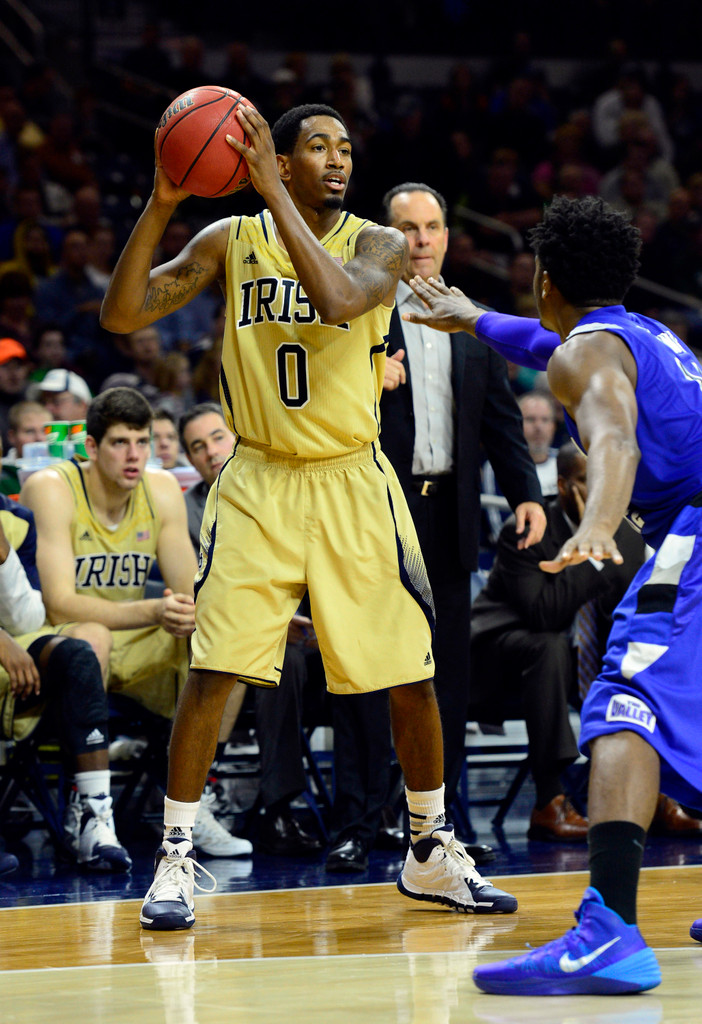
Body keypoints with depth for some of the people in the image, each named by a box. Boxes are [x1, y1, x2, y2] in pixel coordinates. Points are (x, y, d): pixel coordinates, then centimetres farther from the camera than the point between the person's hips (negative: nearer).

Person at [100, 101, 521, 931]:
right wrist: (161, 204, -19)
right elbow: (121, 314, -8)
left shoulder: (378, 244, -4)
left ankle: (431, 854, 21)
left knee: (411, 673, 3)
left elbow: (340, 300, -27)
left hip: (352, 484, 0)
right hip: (257, 481, 0)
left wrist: (274, 193, -28)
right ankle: (174, 859, 0)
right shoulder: (230, 240, 0)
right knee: (213, 669, -11)